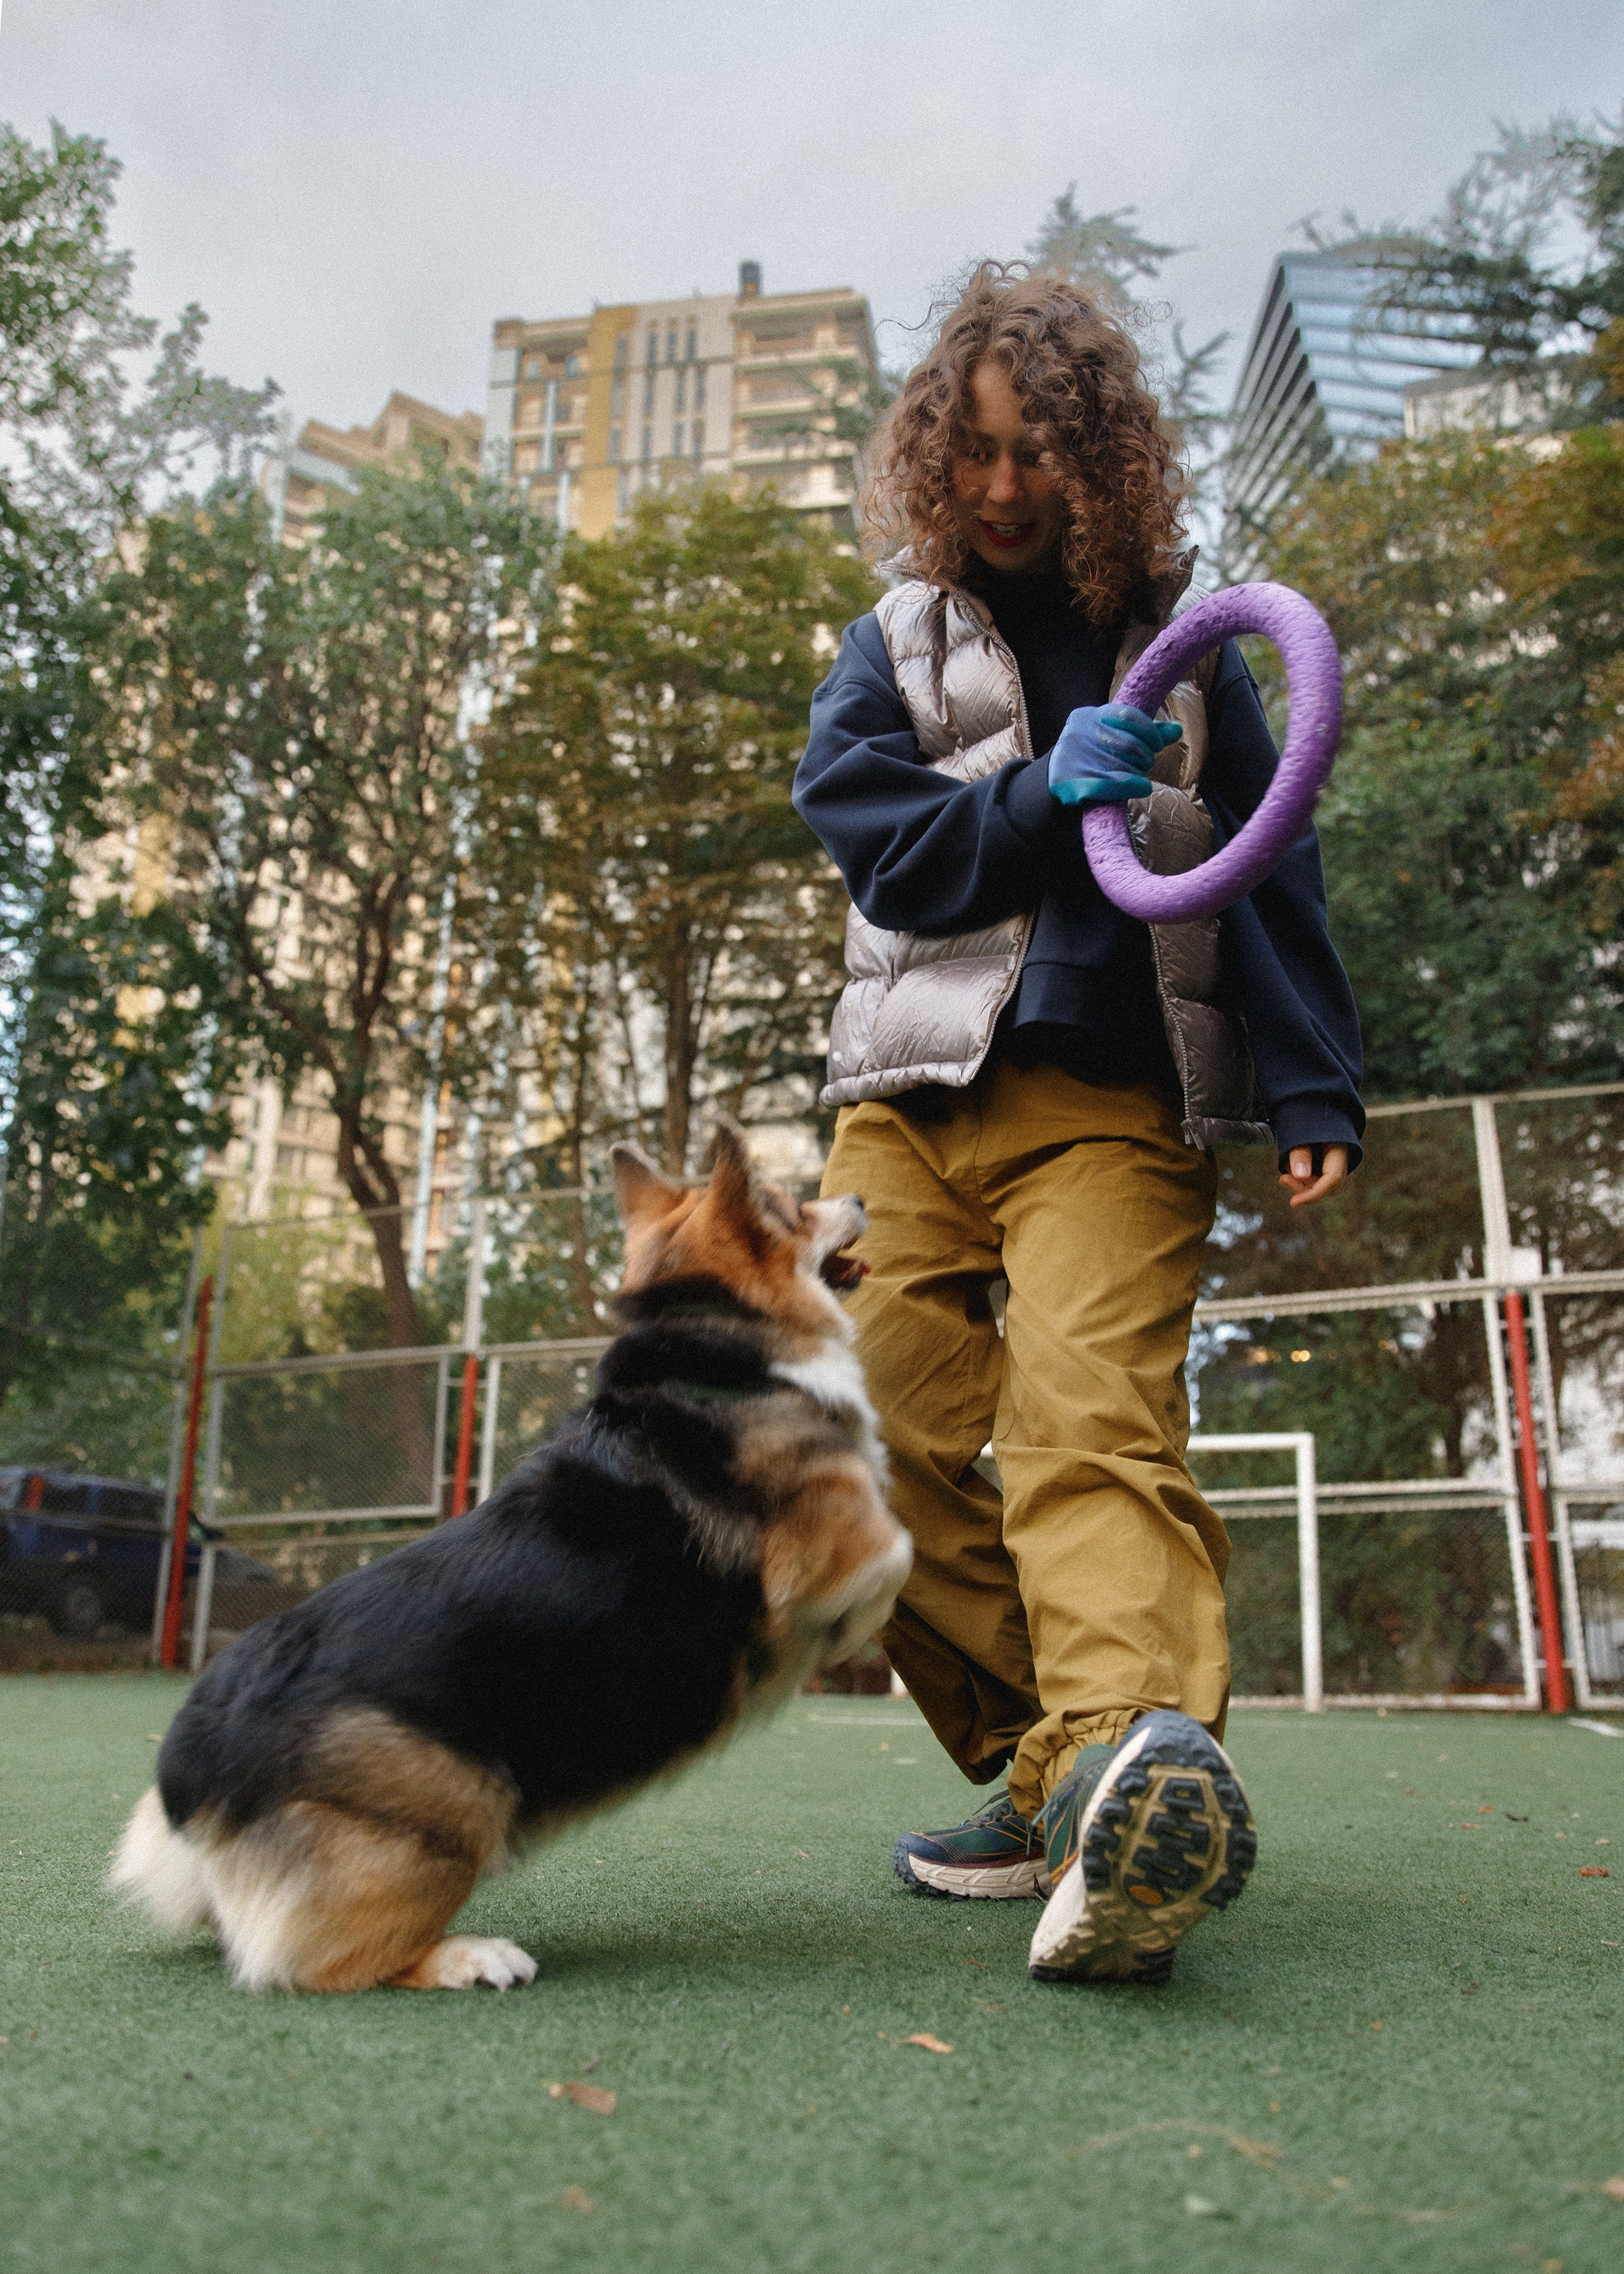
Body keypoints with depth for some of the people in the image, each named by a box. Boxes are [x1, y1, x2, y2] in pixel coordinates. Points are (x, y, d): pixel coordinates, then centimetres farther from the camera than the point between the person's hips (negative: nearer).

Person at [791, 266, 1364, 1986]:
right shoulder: (895, 643, 19)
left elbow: (1267, 872, 11)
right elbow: (875, 842, 7)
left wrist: (1313, 1086, 0)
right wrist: (1047, 794, -9)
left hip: (1113, 1104, -2)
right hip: (911, 1099, 3)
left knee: (1096, 1421, -24)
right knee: (883, 1447, -8)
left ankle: (1133, 1760, -39)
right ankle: (1046, 1771, 1)